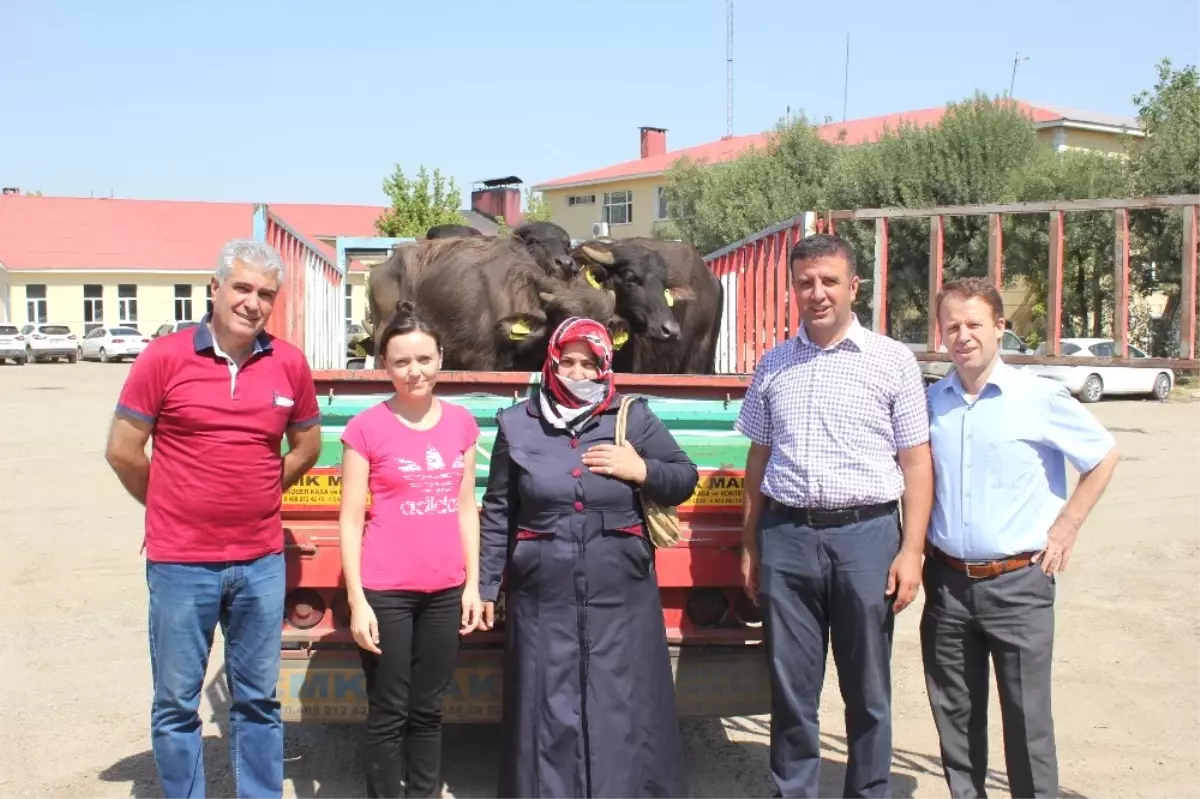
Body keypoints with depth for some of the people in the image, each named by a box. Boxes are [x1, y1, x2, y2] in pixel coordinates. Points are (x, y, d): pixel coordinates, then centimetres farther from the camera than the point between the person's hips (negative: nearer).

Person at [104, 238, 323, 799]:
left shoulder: (289, 364, 1)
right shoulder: (165, 357, -7)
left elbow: (306, 445, 14)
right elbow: (122, 450, -2)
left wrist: (254, 497, 10)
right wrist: (173, 510, 7)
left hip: (261, 562, 3)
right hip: (180, 563, -2)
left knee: (258, 699, 14)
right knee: (176, 702, 8)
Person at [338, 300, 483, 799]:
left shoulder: (461, 422, 6)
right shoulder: (367, 427, -7)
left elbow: (466, 507, 11)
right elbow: (350, 520, -6)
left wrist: (473, 583, 7)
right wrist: (357, 601, -10)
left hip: (444, 590, 4)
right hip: (386, 591, -4)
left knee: (428, 710, 14)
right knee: (388, 713, 6)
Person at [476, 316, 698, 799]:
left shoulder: (634, 418, 3)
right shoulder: (518, 424, 5)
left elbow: (685, 478, 9)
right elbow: (497, 514, 8)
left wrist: (641, 470, -10)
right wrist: (486, 584, 6)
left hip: (620, 596, 0)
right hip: (544, 598, 0)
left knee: (622, 710, 5)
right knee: (549, 714, 5)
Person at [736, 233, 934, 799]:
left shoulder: (892, 361, 1)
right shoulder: (774, 365, 10)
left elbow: (916, 462, 0)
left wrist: (911, 551, -7)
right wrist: (750, 546, 12)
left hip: (866, 534, -2)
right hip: (786, 538, 3)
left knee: (867, 690, 8)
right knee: (790, 689, 9)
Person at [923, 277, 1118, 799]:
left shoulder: (1039, 398, -7)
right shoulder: (930, 402, 4)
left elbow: (1104, 456, 3)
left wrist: (1064, 529, -1)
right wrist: (918, 549, 9)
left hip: (1018, 583, -4)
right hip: (948, 582, 4)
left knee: (1027, 717, 2)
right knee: (954, 715, 13)